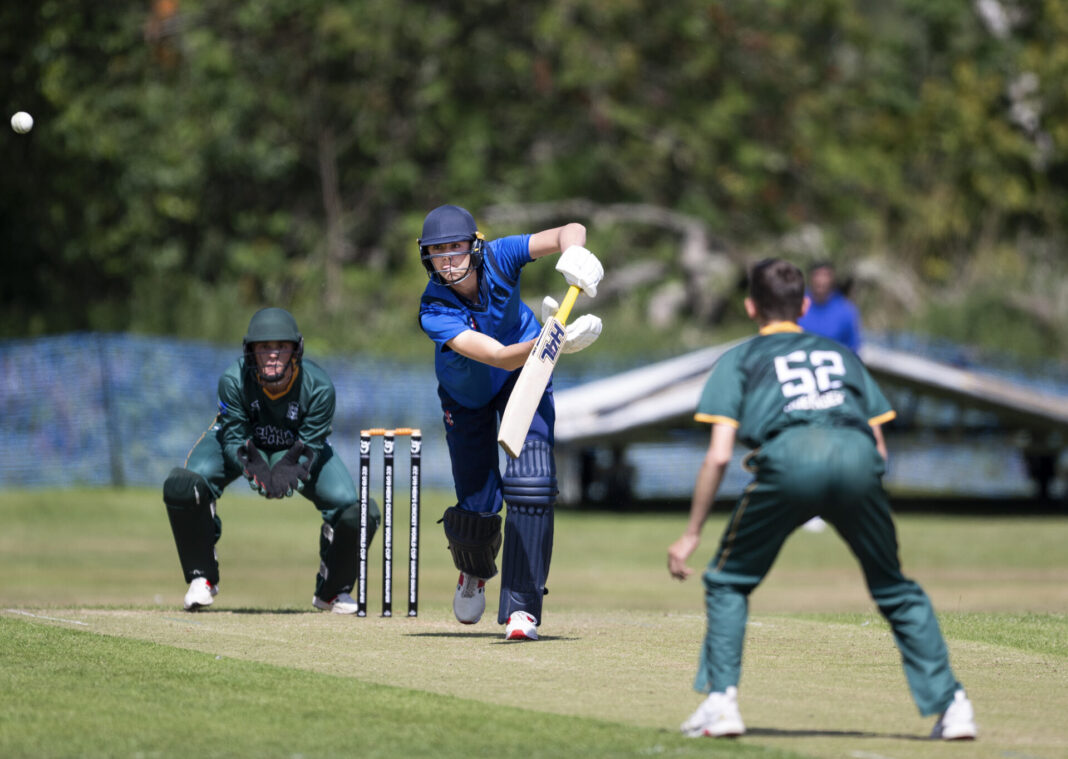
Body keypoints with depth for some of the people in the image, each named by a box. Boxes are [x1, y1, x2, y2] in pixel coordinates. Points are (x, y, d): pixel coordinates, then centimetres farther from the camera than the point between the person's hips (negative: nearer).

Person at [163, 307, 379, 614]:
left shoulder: (319, 387, -30)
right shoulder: (233, 381, -31)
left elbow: (311, 447, -25)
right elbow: (234, 438, -24)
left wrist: (290, 470, -47)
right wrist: (255, 469, -45)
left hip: (296, 452, 1)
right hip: (247, 447, -1)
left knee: (356, 509, -21)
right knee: (182, 486, -30)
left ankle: (333, 589, 11)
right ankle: (202, 577, -5)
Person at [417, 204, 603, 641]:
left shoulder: (498, 258, -28)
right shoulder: (435, 313, -35)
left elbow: (569, 232, -29)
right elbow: (502, 358, -43)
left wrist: (574, 254, -52)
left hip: (524, 378, 1)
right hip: (467, 395, -1)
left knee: (530, 485, -18)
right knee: (479, 506, 0)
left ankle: (521, 608, -12)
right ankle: (475, 570, 38)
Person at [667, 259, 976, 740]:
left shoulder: (740, 359, 27)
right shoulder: (842, 353, 37)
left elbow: (719, 455, 14)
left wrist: (691, 535, 19)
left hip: (788, 456, -2)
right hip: (857, 456, 3)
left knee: (728, 581, 16)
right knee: (895, 589, 17)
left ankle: (721, 701, 3)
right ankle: (950, 705, 7)